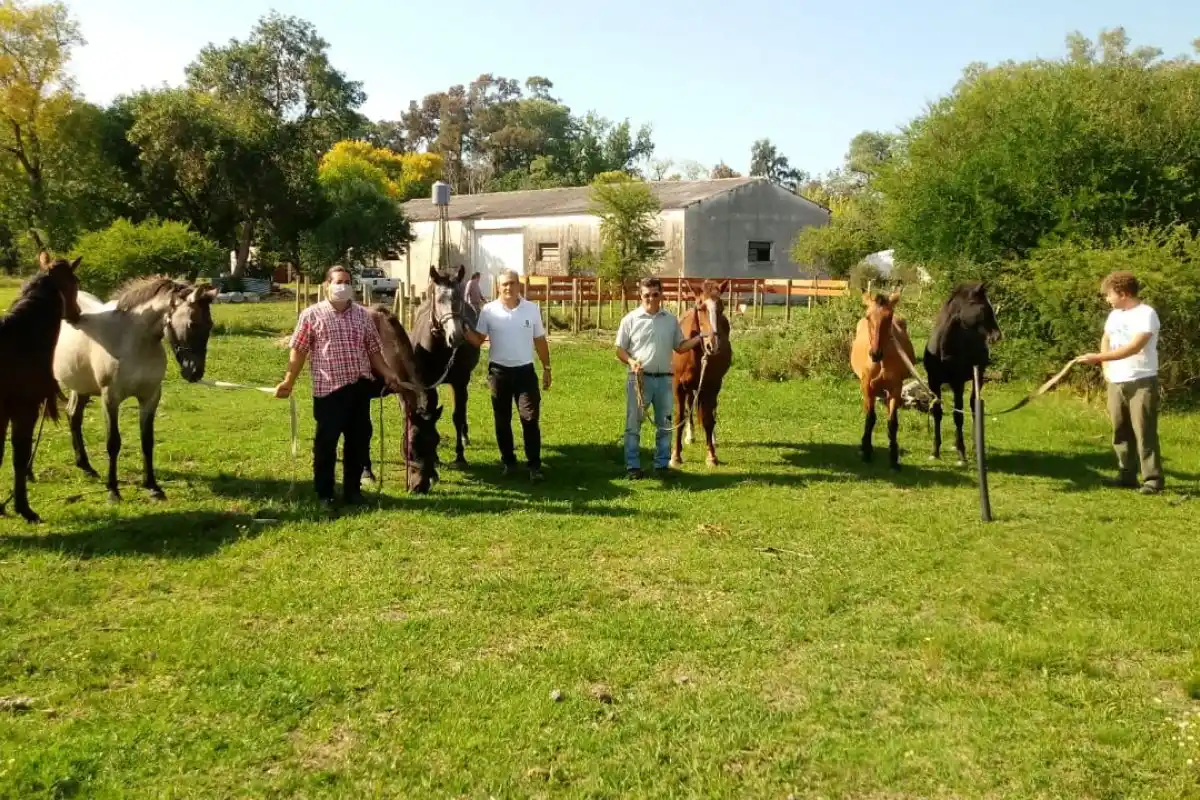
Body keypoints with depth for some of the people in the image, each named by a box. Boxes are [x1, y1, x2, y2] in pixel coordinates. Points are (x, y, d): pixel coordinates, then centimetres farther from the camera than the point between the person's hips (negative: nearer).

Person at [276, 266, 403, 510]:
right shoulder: (312, 314, -1)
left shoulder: (361, 314, 11)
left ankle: (353, 490, 23)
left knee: (359, 440, 9)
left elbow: (373, 349, 16)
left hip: (360, 387, 4)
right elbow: (299, 351, -1)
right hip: (328, 389, -4)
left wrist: (387, 373, 6)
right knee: (326, 442, 2)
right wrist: (289, 381, -8)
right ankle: (324, 494, 14)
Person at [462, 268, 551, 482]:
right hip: (499, 371, 0)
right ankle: (508, 461, 23)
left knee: (530, 418, -5)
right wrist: (463, 328, -20)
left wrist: (547, 368, 6)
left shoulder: (532, 309, 0)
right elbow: (477, 340, -2)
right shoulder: (489, 310, -3)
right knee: (502, 420, 9)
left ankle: (535, 465, 0)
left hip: (525, 370, 0)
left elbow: (540, 341, 7)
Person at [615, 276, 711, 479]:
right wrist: (631, 361, -18)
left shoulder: (671, 320, 7)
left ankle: (662, 464, 21)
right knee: (633, 424, 2)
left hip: (664, 379, 3)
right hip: (639, 378, -3)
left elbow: (680, 347, 13)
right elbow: (620, 350, 2)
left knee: (664, 424, 10)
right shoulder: (631, 319, -1)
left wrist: (700, 337, -1)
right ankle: (632, 466, 10)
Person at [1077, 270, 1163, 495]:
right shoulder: (1114, 314, 11)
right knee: (1121, 431, 9)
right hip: (1116, 382, 8)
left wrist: (1098, 357, -29)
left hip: (1142, 382, -8)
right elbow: (1106, 340, 26)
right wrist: (1106, 368, 9)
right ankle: (1127, 475, 17)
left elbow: (1133, 347, -25)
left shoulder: (1146, 314, -14)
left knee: (1144, 432, -7)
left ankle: (1153, 479, -2)